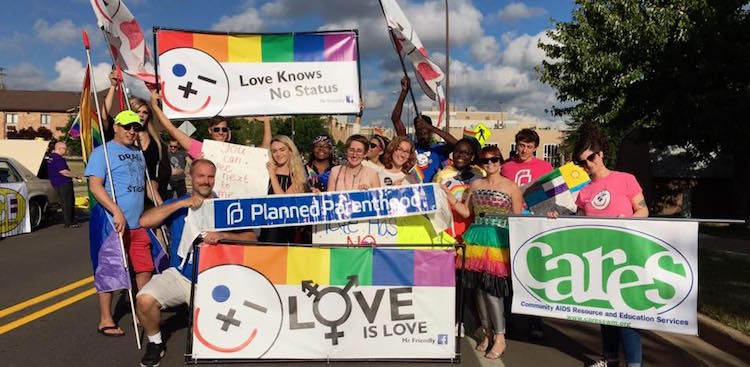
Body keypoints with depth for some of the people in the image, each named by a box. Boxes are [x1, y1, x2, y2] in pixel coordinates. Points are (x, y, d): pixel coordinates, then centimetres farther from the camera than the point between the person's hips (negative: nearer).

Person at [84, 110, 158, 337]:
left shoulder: (138, 152, 17)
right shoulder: (102, 152, -6)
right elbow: (95, 186, -16)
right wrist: (117, 211, -25)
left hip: (138, 223, 7)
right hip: (113, 223, -7)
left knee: (145, 268, 10)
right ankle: (105, 320, 15)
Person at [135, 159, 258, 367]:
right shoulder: (178, 205, 8)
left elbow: (251, 237, -8)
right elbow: (145, 221, -9)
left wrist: (222, 235, -25)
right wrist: (181, 204, -17)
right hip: (178, 275, 2)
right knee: (144, 300, -23)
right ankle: (155, 343, 7)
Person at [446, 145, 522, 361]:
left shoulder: (512, 187, 2)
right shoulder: (475, 185, 13)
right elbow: (465, 212, 14)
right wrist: (447, 193, 7)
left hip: (500, 241, -4)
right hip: (477, 240, 4)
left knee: (492, 288, -10)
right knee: (479, 288, 7)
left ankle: (500, 338, 4)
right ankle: (487, 334, 22)